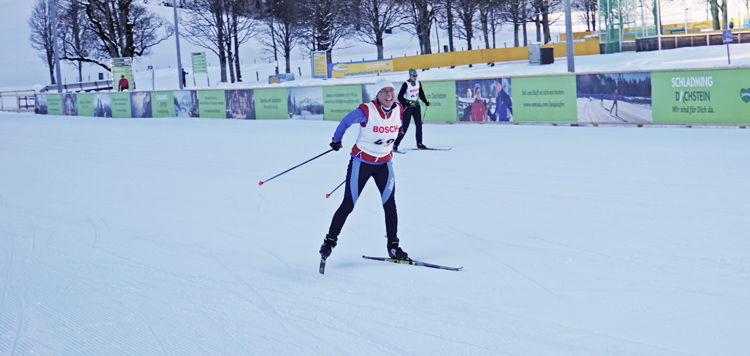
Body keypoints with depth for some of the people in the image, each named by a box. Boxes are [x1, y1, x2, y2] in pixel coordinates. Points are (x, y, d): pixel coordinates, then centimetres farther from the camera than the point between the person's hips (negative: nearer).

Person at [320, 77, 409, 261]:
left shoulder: (398, 109, -6)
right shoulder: (366, 111, -20)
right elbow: (346, 121, -3)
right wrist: (336, 140, 8)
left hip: (384, 163, 4)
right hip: (361, 162, -4)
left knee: (389, 204, -1)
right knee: (348, 204, 0)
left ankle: (393, 246, 10)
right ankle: (330, 241, 14)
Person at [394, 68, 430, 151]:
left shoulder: (418, 83, 5)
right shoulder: (406, 84, -13)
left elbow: (421, 94, 19)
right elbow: (400, 97, -14)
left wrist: (426, 101, 8)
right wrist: (405, 103, -27)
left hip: (416, 106, 6)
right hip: (408, 107, -6)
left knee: (419, 125, 0)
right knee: (405, 127, -7)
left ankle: (419, 143, 7)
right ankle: (395, 144, 1)